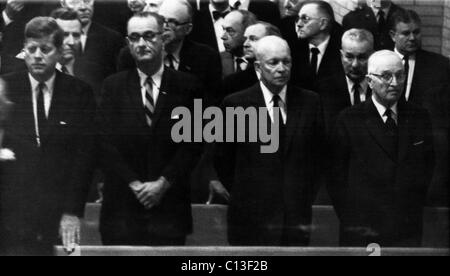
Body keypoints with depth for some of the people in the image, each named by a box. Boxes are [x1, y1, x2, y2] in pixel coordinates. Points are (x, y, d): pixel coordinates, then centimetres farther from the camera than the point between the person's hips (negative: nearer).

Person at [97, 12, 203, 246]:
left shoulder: (187, 86, 4)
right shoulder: (113, 86, 7)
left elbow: (193, 143, -1)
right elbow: (107, 143, 1)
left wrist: (163, 183, -9)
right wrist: (134, 184, -9)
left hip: (170, 206, -1)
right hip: (122, 207, 1)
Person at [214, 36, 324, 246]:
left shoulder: (310, 102, 5)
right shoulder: (236, 104, -2)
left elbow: (318, 154, 12)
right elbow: (223, 160, 5)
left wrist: (306, 195, 8)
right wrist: (242, 194, 5)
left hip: (298, 215, 2)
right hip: (251, 217, -2)